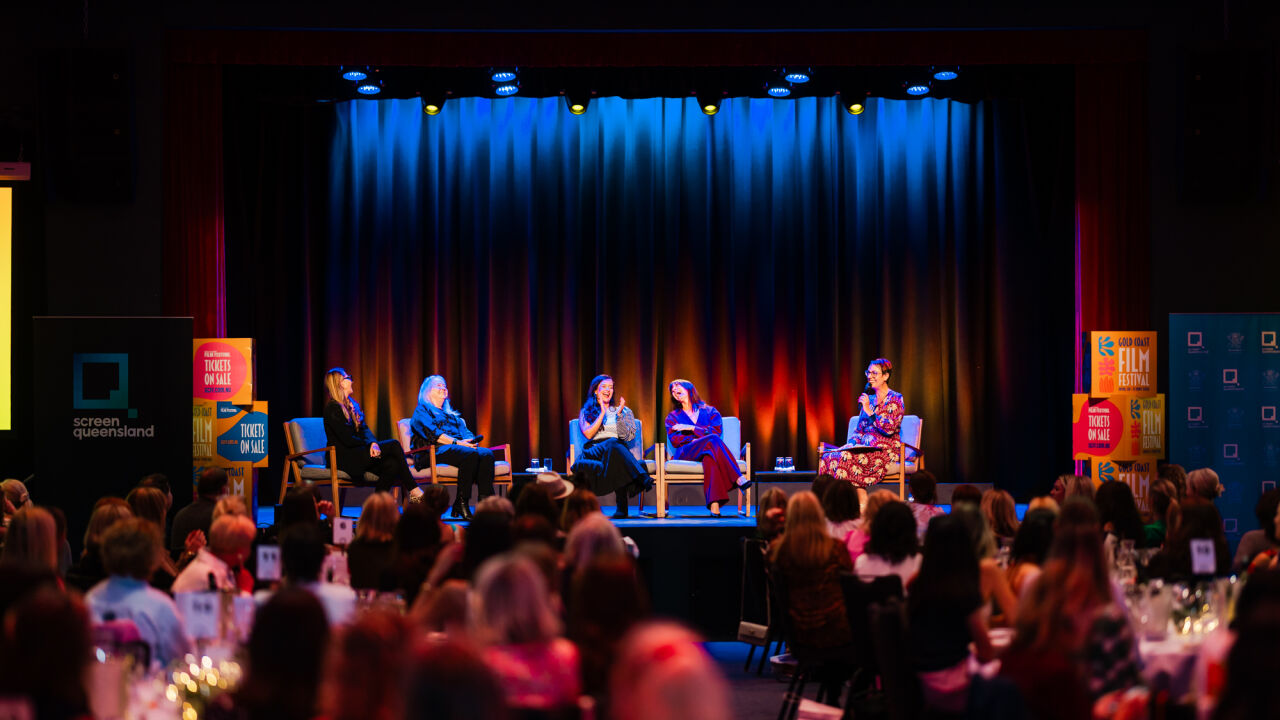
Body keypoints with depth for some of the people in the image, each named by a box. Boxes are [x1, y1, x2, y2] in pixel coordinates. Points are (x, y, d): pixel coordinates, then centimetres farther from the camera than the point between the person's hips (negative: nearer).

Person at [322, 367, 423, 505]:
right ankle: (413, 491, -16)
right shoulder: (333, 408, -11)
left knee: (392, 464, -20)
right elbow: (348, 440, -17)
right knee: (394, 445, -18)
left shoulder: (352, 404, 18)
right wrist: (370, 444, -5)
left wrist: (373, 443, -14)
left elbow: (364, 429, 7)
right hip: (344, 457, -8)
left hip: (357, 454, 8)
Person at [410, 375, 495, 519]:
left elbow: (465, 431, 21)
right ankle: (461, 503, -35)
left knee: (487, 454, -25)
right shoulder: (422, 410, 12)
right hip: (435, 452, -7)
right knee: (471, 454, -35)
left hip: (459, 448, 7)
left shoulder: (451, 414, 35)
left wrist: (471, 440, -4)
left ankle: (486, 501, -37)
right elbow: (431, 433, -5)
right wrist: (456, 442, -16)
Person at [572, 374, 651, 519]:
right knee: (612, 443, -39)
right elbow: (588, 434, 0)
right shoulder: (586, 412, 21)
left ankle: (622, 507, -55)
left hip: (619, 450, 1)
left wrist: (619, 415, -4)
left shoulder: (624, 411, 23)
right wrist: (602, 413, -1)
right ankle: (642, 477, -55)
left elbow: (627, 437, 6)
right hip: (593, 451, -1)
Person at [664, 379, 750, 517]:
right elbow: (674, 441, 5)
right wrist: (695, 439, -9)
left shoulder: (710, 411, 22)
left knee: (709, 457, -41)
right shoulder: (673, 417, 23)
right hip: (685, 453, -1)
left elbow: (717, 431, 1)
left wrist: (691, 428, -3)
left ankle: (714, 505, -59)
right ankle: (738, 479, -50)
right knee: (712, 440, -33)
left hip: (706, 453, 1)